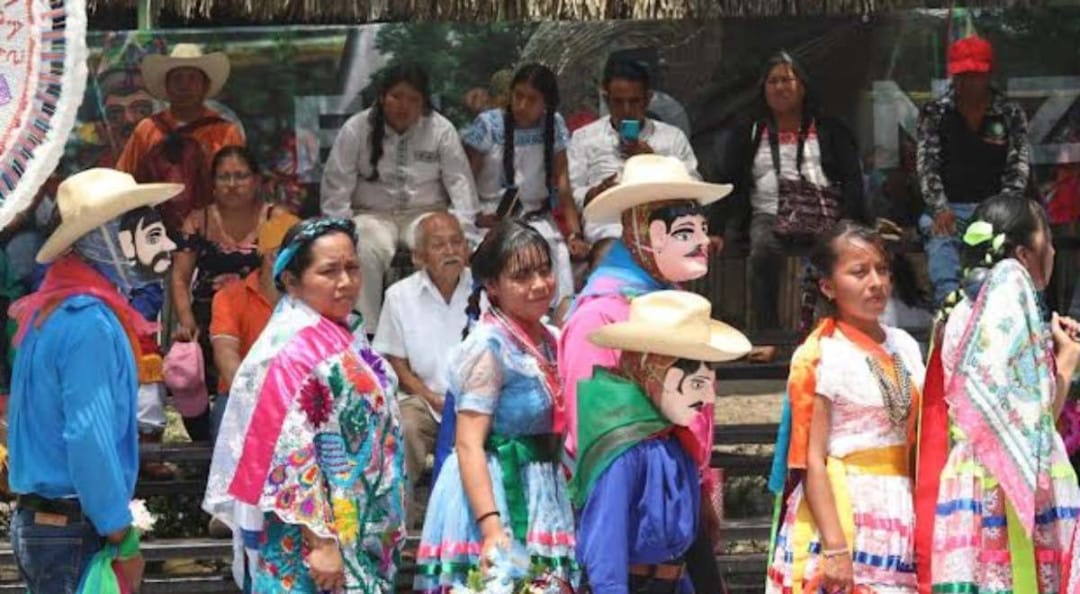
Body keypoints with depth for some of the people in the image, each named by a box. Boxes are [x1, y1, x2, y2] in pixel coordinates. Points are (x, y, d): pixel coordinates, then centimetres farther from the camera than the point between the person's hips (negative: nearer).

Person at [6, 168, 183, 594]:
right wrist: (124, 540, -16)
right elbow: (89, 439, -23)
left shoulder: (54, 310, 13)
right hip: (74, 533, -9)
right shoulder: (90, 323, -17)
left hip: (41, 522, 9)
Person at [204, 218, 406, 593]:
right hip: (314, 539, -9)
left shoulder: (341, 337, 12)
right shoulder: (293, 349, -16)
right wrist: (321, 543, -24)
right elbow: (290, 456, -21)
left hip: (360, 541, 9)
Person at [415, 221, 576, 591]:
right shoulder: (490, 346, -15)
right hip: (495, 490, -8)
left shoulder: (548, 341, 9)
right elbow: (468, 445, -21)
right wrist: (492, 529, -29)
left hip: (539, 495, 8)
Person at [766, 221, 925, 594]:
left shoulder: (904, 346, 13)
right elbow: (811, 459, -12)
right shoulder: (821, 357, -6)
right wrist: (834, 546, -19)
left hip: (898, 516, 6)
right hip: (842, 510, -6)